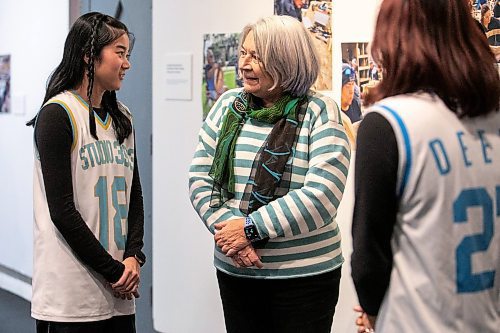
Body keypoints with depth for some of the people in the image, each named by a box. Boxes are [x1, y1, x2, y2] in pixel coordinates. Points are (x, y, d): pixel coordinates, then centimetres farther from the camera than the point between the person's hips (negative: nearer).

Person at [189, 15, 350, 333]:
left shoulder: (320, 113, -9)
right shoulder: (228, 106, 5)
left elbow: (320, 196, -17)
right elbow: (200, 177, 3)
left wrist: (250, 228, -17)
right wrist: (227, 229, -13)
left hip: (304, 276, -4)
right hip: (235, 270, 4)